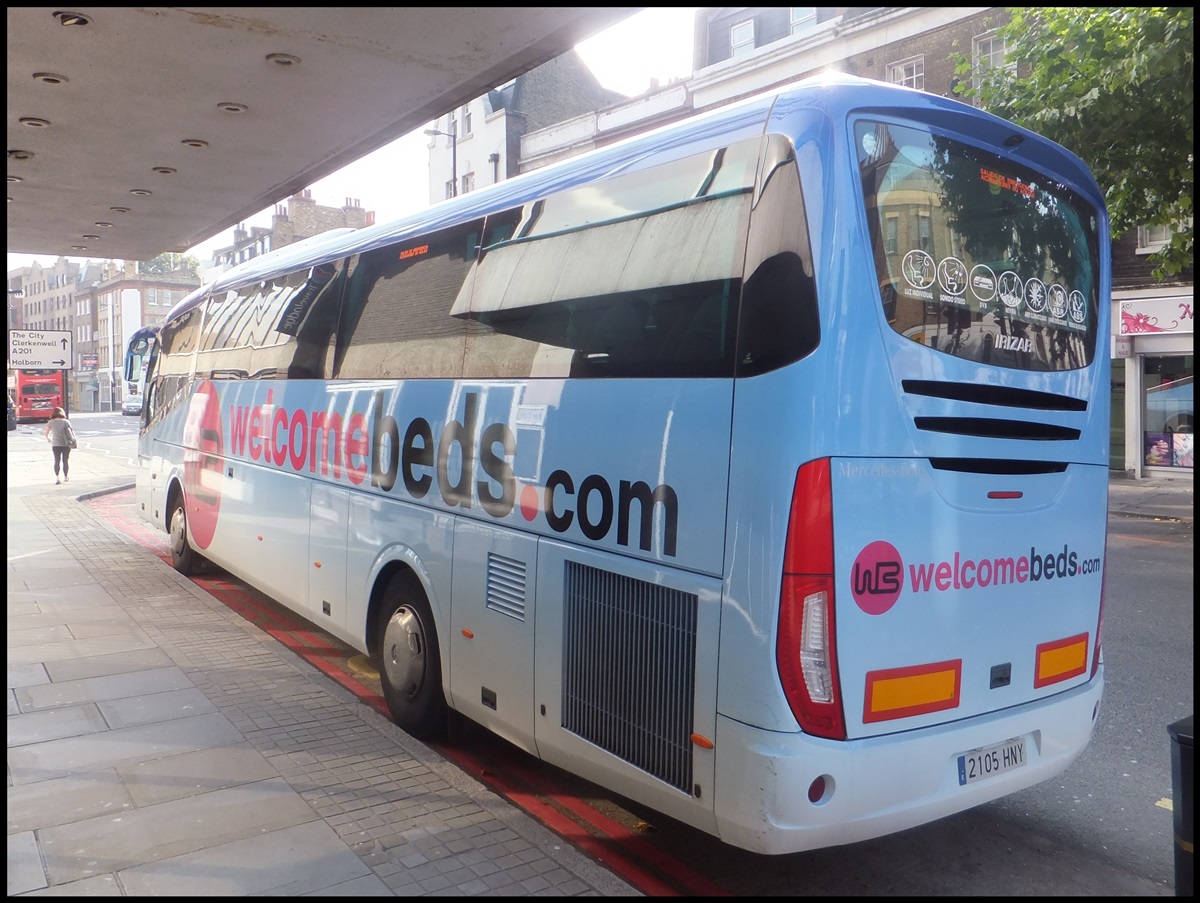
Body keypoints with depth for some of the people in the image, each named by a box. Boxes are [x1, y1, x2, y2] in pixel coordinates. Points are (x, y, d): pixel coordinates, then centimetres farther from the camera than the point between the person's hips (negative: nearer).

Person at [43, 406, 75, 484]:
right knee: (65, 461, 11)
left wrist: (48, 439, 23)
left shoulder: (51, 422, 0)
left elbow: (46, 433, 4)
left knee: (57, 461, 6)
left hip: (56, 445, 0)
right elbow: (72, 432, -2)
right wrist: (72, 441, 11)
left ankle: (57, 478, -4)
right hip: (66, 444, 0)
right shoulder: (66, 421, 0)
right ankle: (66, 477, 19)